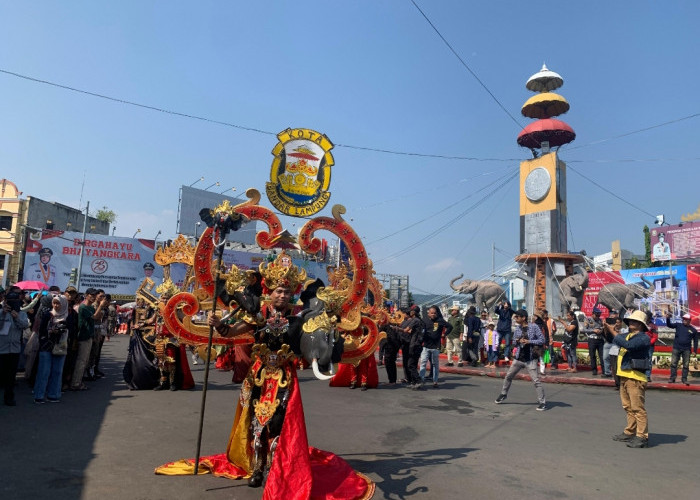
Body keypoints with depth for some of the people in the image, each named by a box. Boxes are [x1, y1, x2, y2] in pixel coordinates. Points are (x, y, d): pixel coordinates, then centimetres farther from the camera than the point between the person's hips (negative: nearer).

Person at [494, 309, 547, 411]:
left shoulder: (534, 327, -9)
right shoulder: (517, 328, 6)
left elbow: (542, 340, -10)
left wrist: (529, 341, -20)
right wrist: (517, 341, -9)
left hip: (530, 359, -5)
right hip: (518, 358, 6)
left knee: (536, 380, -6)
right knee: (508, 376, 13)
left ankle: (542, 402, 5)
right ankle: (503, 394, 31)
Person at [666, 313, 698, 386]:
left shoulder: (693, 330, 5)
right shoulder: (678, 325, 5)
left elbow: (695, 341, 11)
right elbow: (669, 325, -1)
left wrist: (695, 351, 8)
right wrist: (668, 319, -20)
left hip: (686, 350, 0)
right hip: (676, 348, 0)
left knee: (686, 365, 3)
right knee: (673, 363, -1)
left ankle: (684, 379, 12)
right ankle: (672, 378, 4)